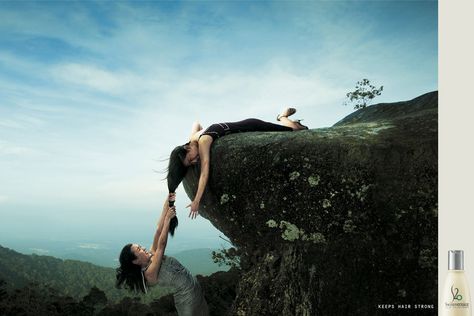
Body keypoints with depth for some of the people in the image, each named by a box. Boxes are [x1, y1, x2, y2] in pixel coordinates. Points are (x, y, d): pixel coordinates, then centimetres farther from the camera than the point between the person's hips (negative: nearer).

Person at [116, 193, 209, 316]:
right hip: (187, 297, -8)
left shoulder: (151, 256, -1)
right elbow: (161, 244, -29)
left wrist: (167, 204, -11)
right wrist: (168, 218, -23)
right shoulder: (149, 273, -23)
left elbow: (158, 231, -6)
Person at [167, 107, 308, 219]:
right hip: (245, 131, 7)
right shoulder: (193, 137, -10)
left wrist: (196, 201, -41)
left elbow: (204, 173, -40)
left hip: (250, 127, -7)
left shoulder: (202, 141, -35)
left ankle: (283, 116, 29)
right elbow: (196, 123, 14)